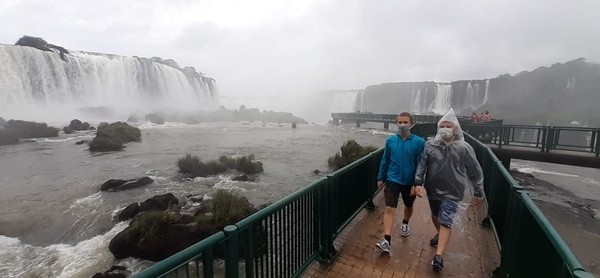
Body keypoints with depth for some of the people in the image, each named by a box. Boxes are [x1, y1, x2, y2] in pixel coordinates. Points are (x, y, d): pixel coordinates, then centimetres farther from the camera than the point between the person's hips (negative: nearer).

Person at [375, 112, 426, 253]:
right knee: (389, 209, -9)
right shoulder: (390, 141, -5)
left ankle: (405, 224, 52)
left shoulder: (419, 142, -12)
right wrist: (380, 178, 7)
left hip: (410, 182, 0)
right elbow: (385, 161, 3)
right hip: (392, 180, 0)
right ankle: (386, 240, -6)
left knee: (408, 206, 23)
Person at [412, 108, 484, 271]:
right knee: (435, 216, 22)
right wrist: (418, 183, -16)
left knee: (446, 222, -5)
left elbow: (475, 172, -3)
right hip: (432, 189, 3)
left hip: (452, 192, -3)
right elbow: (422, 165, -6)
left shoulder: (464, 148, -11)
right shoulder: (430, 145, -6)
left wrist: (478, 193, 2)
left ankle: (439, 256, 2)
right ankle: (439, 234, 51)